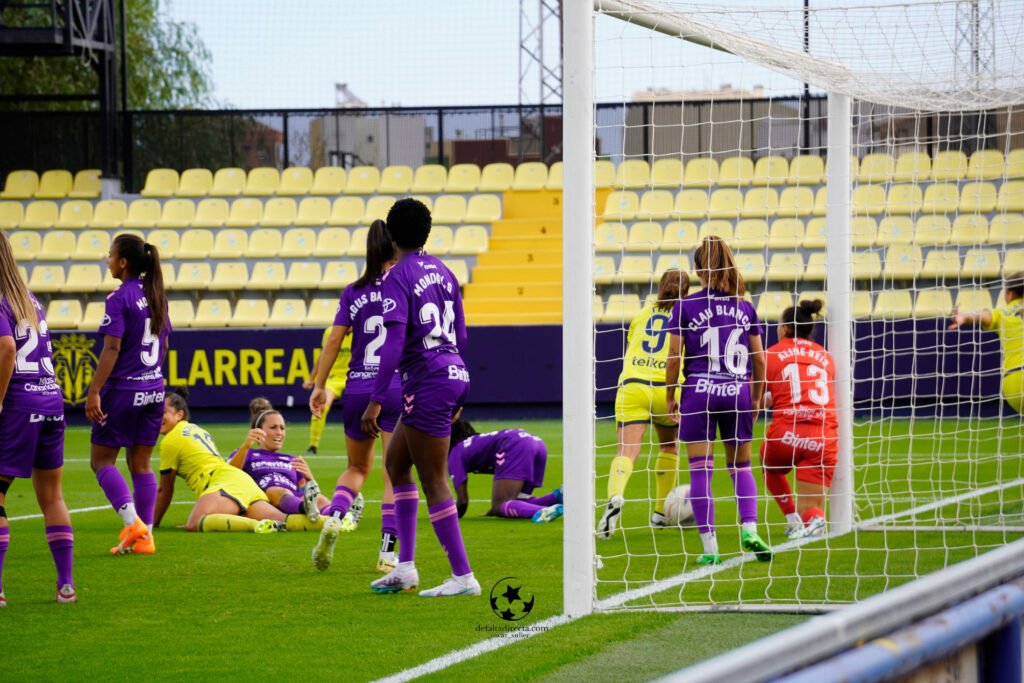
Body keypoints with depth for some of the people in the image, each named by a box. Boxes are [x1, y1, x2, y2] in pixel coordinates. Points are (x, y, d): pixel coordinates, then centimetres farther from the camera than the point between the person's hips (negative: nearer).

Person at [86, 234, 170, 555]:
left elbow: (112, 349, -18)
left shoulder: (119, 299, -14)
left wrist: (94, 392, -18)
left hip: (123, 390, -7)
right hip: (153, 390, 7)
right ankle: (145, 537, 8)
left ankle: (132, 523, -11)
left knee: (102, 459, 3)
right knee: (141, 463, 11)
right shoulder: (156, 296, 9)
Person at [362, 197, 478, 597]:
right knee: (395, 462, 17)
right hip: (454, 373, 9)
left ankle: (463, 576, -1)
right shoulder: (442, 272, 13)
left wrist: (376, 402, -19)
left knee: (433, 481, -3)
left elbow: (393, 344, -19)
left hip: (427, 381, -9)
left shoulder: (397, 278, -11)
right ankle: (405, 567, 15)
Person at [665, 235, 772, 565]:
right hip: (737, 393, 2)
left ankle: (709, 546, -2)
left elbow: (674, 357, -3)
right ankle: (749, 528, -5)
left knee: (700, 470, 2)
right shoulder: (745, 308, 5)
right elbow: (759, 359, 7)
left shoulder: (685, 306, -2)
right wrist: (757, 398, 19)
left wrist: (670, 397, 9)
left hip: (699, 393, -2)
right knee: (741, 466, 16)